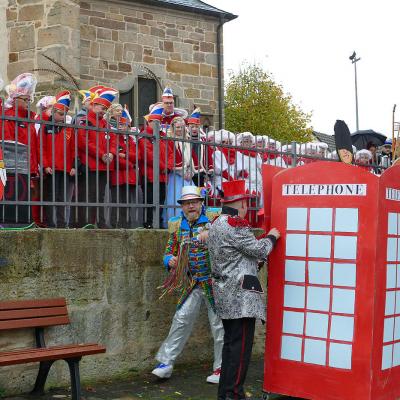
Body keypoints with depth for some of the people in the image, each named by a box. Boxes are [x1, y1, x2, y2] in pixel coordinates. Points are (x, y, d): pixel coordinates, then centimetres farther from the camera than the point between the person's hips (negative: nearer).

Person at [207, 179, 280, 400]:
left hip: (224, 291, 10)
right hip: (240, 293, -10)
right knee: (241, 344, -5)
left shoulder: (216, 224, 15)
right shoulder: (236, 225, -17)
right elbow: (259, 250, -14)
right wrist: (271, 237, 4)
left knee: (231, 341, 16)